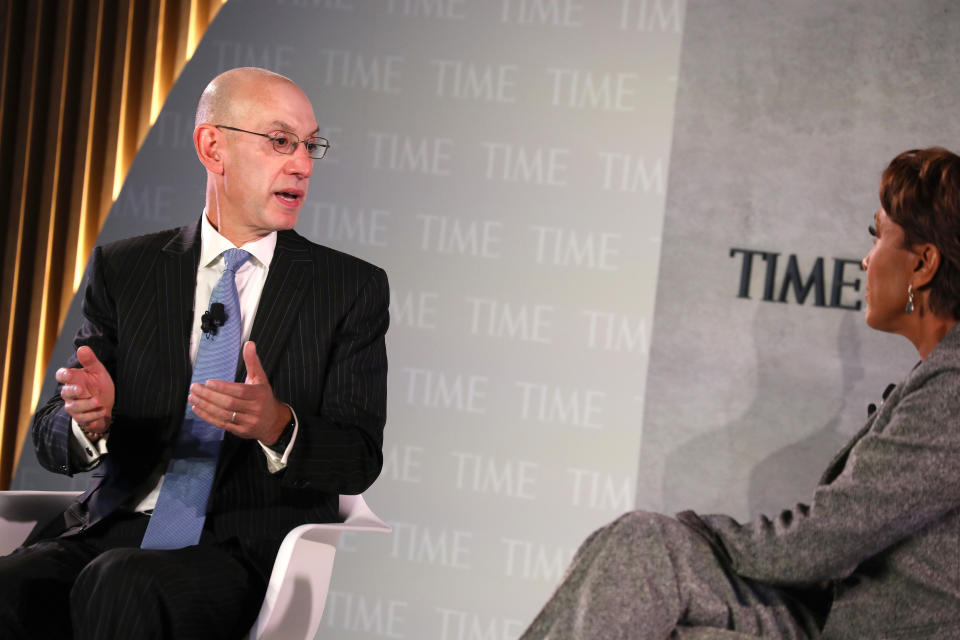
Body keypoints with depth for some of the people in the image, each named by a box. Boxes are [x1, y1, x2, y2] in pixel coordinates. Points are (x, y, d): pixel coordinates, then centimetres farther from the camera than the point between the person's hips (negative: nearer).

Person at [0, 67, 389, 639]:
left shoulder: (353, 288, 8)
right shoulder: (123, 270, 13)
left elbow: (359, 458, 1)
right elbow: (52, 436, 9)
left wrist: (277, 425, -21)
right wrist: (89, 417, -17)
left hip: (243, 545, -2)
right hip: (113, 527, 2)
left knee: (121, 587, -34)